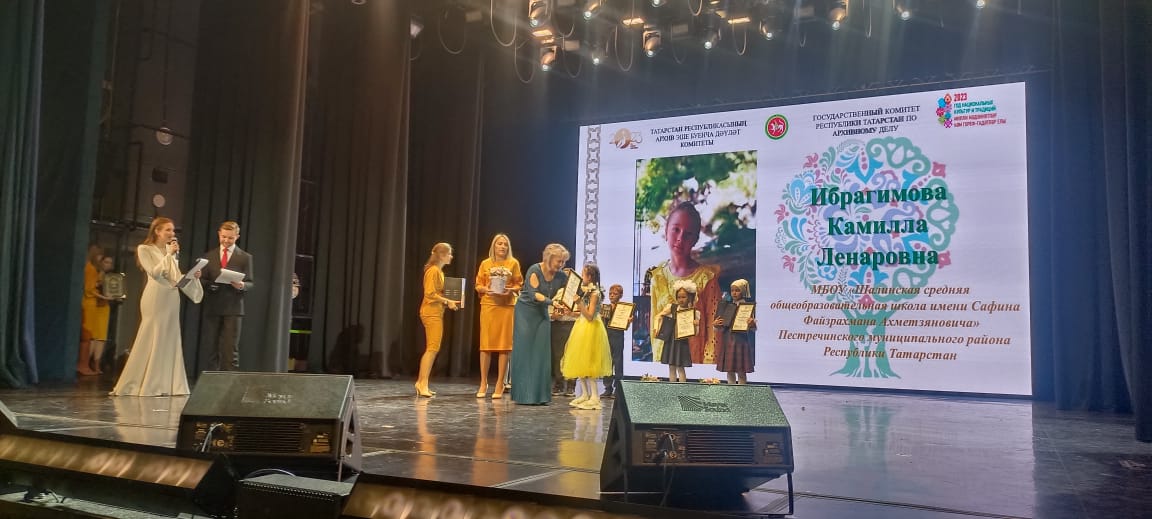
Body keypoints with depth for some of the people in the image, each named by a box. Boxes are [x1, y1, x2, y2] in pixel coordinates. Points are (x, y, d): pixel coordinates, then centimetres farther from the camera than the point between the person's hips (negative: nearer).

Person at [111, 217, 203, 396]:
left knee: (169, 341, 5)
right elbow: (154, 272, -14)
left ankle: (164, 385, 9)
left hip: (171, 299, 6)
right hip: (156, 299, -6)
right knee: (150, 340, -4)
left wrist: (192, 276, 0)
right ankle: (145, 385, 3)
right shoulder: (145, 249, -2)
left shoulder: (171, 250, 15)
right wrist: (169, 255, -14)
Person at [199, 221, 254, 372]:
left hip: (232, 308, -3)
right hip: (211, 308, 3)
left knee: (230, 350, -5)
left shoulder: (245, 257, 5)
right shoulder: (209, 256, 12)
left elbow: (250, 283, 2)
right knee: (209, 348, 6)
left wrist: (241, 285, -19)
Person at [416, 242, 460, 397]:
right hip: (431, 313, -10)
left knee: (432, 349, 11)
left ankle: (421, 382, 15)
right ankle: (423, 384, -9)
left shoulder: (439, 271, 17)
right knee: (432, 348, -10)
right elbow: (430, 294, -19)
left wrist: (448, 301, 8)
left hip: (437, 313, 10)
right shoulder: (433, 270, -12)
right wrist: (447, 301, -16)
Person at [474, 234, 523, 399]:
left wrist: (510, 290, -13)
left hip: (507, 306, -1)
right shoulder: (485, 264, 8)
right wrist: (485, 289, -11)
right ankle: (483, 384, 9)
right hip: (488, 305, 1)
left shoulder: (513, 263, 6)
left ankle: (499, 386, 4)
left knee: (505, 345, -2)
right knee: (486, 344, 0)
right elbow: (478, 285, 10)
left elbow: (519, 285, 7)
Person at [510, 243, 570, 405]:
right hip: (526, 311, -4)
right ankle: (524, 395, 1)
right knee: (524, 352, -3)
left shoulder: (561, 276, -4)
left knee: (542, 353, -1)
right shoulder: (534, 271, -18)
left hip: (542, 313, 5)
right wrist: (552, 302, -36)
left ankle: (539, 395, 2)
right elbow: (534, 294, -25)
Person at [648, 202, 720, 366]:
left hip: (695, 357, -3)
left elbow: (713, 331, -11)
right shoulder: (657, 276, 0)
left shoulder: (706, 277, -11)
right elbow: (654, 323, 8)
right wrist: (655, 357, 7)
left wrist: (707, 365, -13)